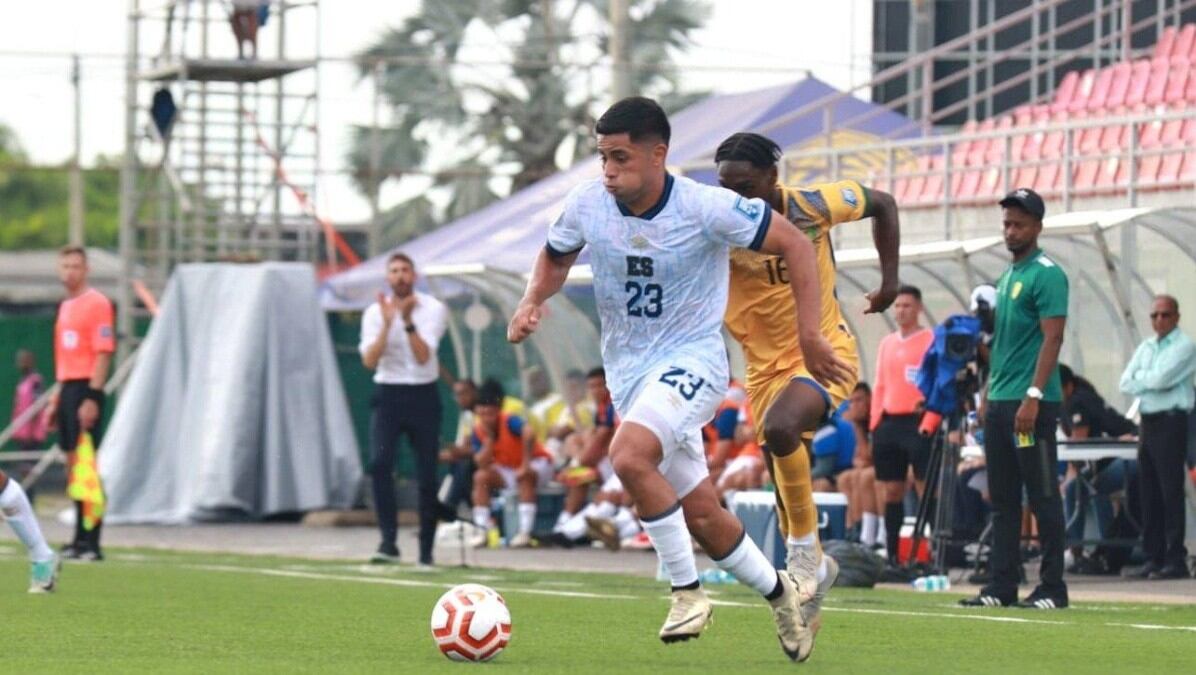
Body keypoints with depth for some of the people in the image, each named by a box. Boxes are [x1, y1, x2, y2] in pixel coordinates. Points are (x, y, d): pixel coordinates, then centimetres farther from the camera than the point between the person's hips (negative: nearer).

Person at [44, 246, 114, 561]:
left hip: (86, 391, -9)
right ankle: (80, 539, 14)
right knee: (73, 463, 9)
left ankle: (91, 543, -11)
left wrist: (91, 398, -20)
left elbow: (103, 353, -14)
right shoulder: (65, 307, 18)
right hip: (67, 390, 9)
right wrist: (56, 400, 19)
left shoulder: (97, 303, -8)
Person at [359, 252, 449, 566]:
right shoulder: (375, 313, 1)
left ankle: (426, 550, 11)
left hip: (423, 397, 0)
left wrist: (408, 321, -25)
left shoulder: (434, 309, -3)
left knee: (427, 475, 1)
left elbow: (423, 356, -14)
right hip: (388, 396, 0)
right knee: (380, 463, -21)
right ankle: (388, 541, -23)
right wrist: (387, 323, -21)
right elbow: (370, 360, -11)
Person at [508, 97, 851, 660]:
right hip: (628, 370, 5)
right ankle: (778, 593, 33)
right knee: (700, 514, 9)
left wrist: (809, 336, -14)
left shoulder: (705, 208, -19)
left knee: (629, 456, -31)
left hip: (692, 359, -5)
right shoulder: (587, 204, -7)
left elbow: (795, 245, -10)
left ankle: (688, 591, -16)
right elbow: (556, 255, 15)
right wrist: (532, 303, -5)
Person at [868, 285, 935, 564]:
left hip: (918, 422, -6)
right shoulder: (887, 344, 17)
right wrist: (875, 422, 11)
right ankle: (892, 556, 10)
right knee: (892, 490, 6)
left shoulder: (932, 340, -1)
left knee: (926, 488, -8)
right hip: (889, 423, 6)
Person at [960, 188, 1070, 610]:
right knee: (1002, 500, 8)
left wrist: (1032, 397, -21)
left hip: (1031, 404, -9)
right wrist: (988, 394, 18)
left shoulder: (1046, 275, -8)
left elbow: (1052, 339, -15)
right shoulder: (1008, 276, 19)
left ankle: (1053, 587, -2)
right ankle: (1002, 586, 10)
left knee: (1043, 496, -5)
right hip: (1000, 402, 9)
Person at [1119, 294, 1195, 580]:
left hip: (1170, 422, -7)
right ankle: (1153, 558, 10)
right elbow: (1126, 383, 8)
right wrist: (1150, 381, -7)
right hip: (1148, 422, 7)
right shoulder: (1146, 347, 17)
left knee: (1170, 492, -9)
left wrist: (1140, 378, 2)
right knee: (1149, 493, 7)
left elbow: (1161, 378, -16)